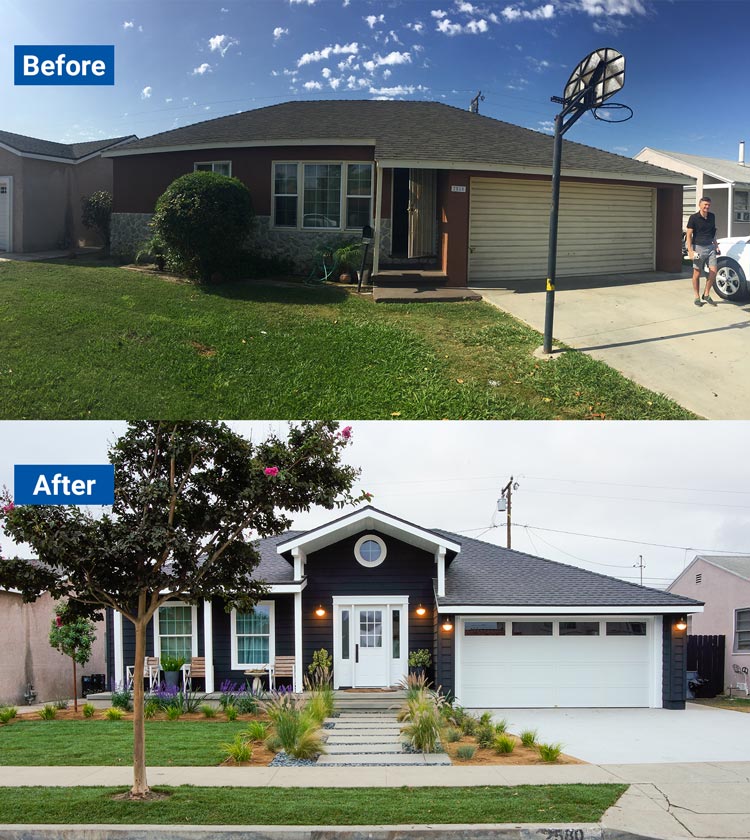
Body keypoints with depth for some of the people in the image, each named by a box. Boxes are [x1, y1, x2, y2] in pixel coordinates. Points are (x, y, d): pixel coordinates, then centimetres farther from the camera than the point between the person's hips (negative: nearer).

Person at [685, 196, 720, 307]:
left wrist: (716, 245, 16)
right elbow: (688, 235, -9)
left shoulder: (712, 217, 8)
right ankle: (697, 297, 12)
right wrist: (690, 251, -16)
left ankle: (706, 295, 13)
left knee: (713, 271, -1)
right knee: (697, 273, 2)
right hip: (698, 247, -5)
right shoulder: (694, 218, -9)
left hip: (710, 247, 5)